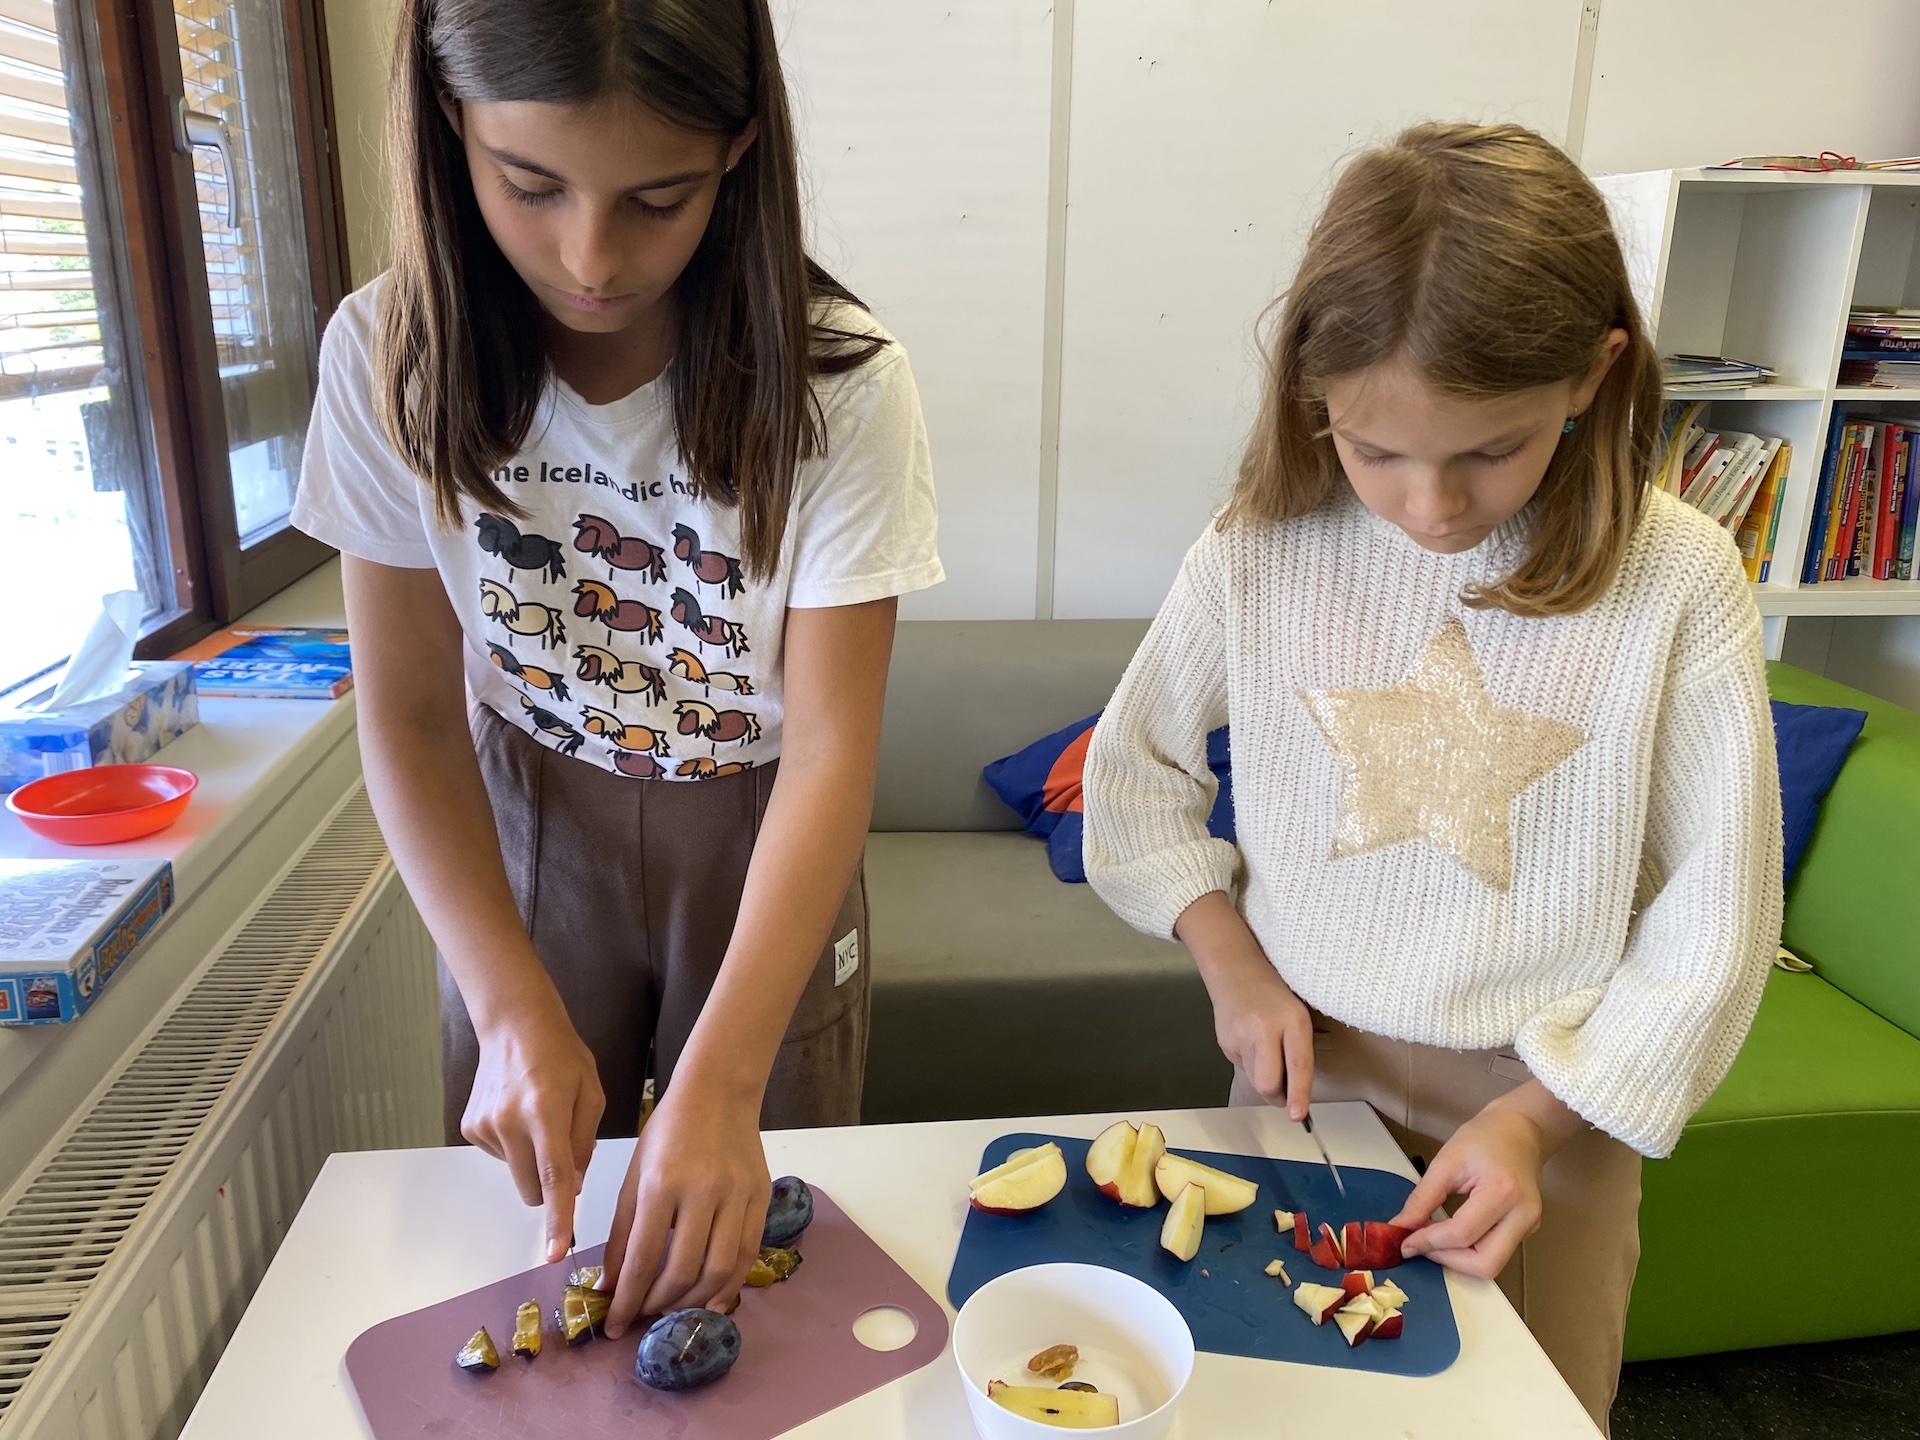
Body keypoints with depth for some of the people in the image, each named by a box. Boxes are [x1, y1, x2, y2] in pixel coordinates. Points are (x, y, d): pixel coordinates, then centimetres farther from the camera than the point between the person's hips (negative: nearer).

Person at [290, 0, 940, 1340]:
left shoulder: (837, 384, -24)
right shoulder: (391, 357, -17)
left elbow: (830, 747, -25)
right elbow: (412, 720, -11)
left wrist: (721, 1083, -33)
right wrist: (514, 1009, -21)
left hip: (761, 835, -1)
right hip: (525, 826, 2)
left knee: (747, 1250, 18)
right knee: (528, 1226, 21)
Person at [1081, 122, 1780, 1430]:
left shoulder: (1678, 581, -16)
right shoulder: (1262, 555, -13)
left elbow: (1710, 924, -10)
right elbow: (1133, 769, 1)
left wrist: (1536, 1119, -15)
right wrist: (1229, 957, -9)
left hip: (1555, 1104, -1)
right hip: (1306, 1074, 1)